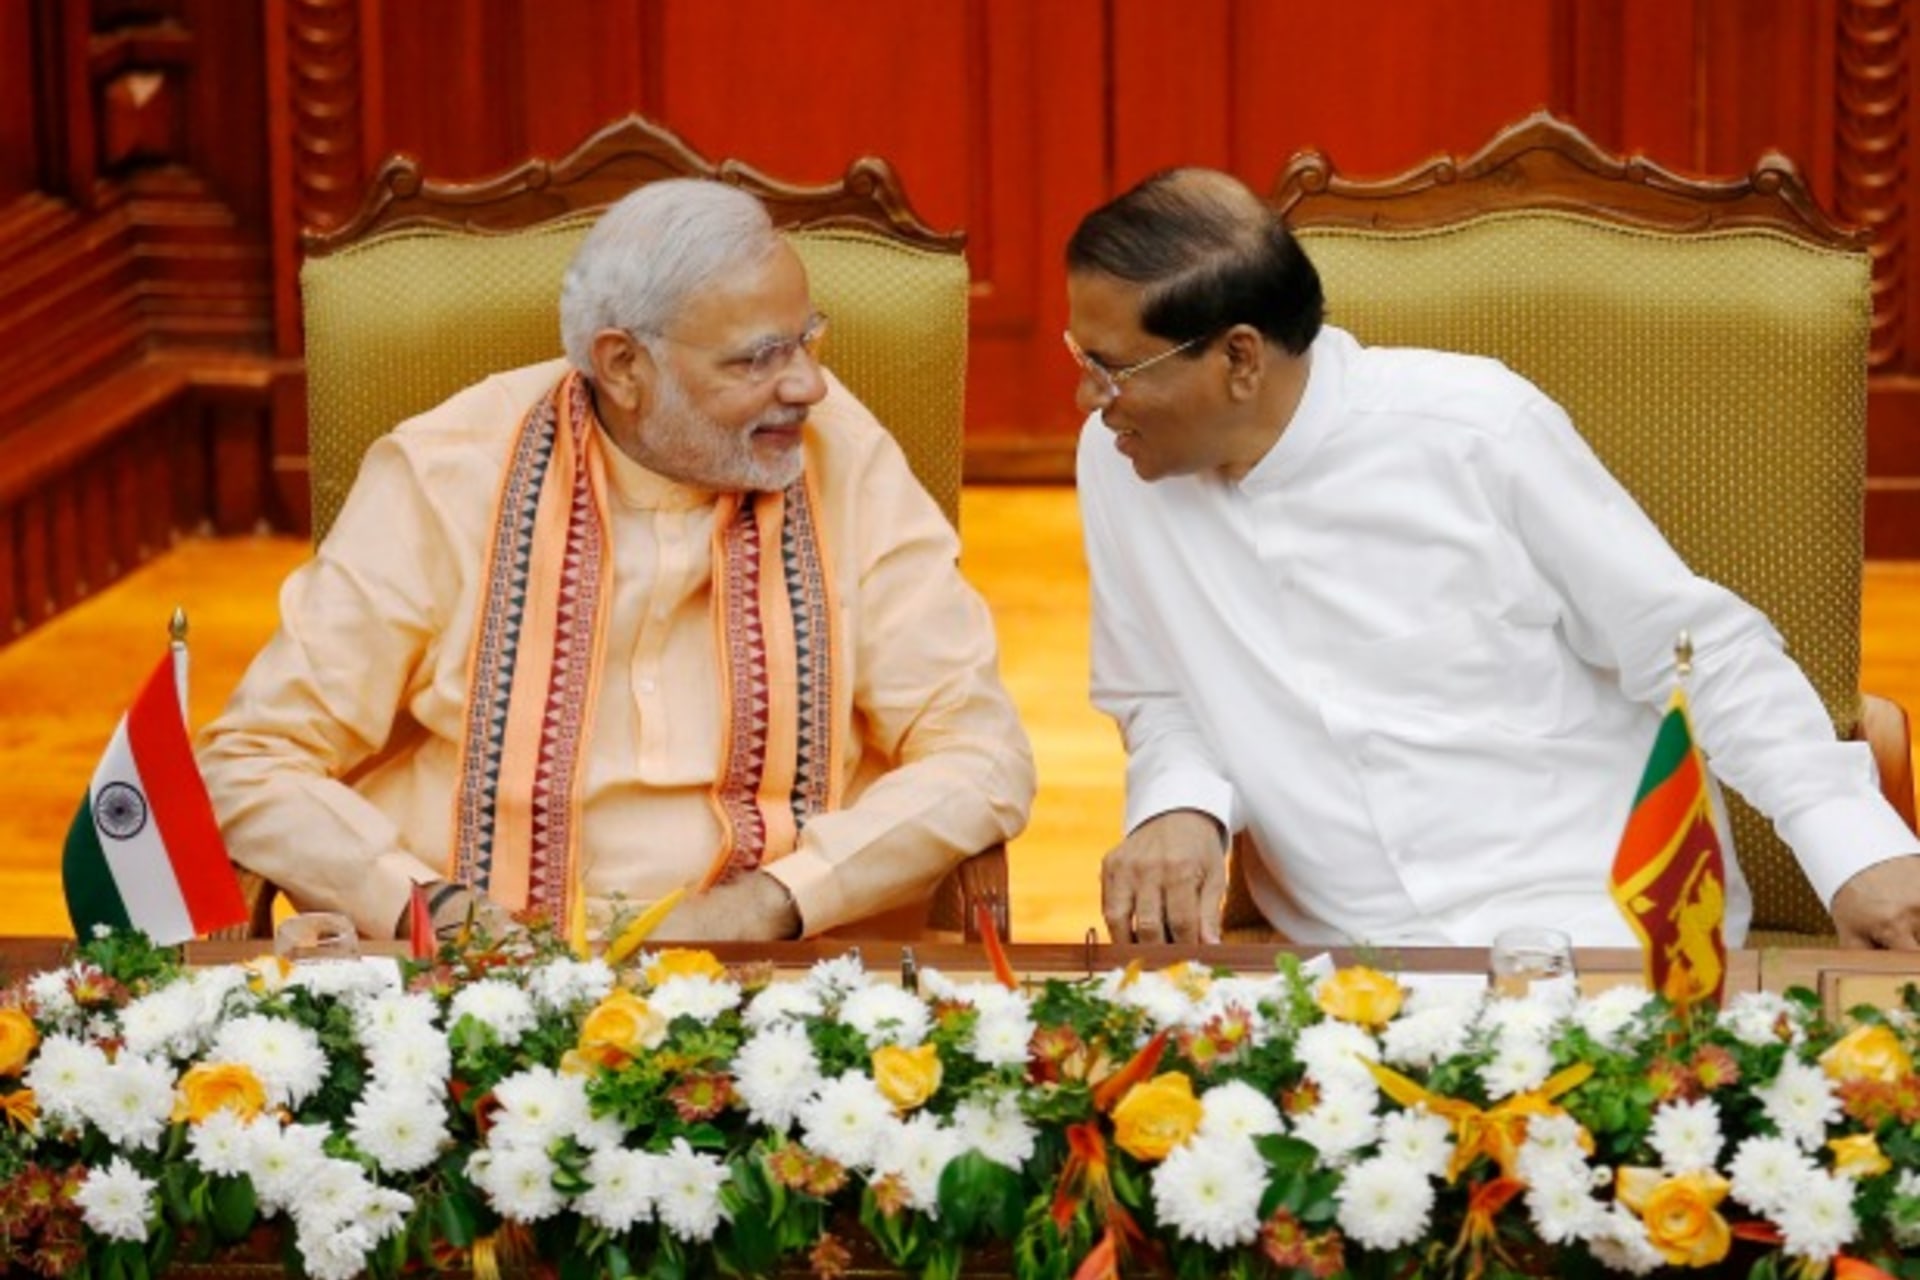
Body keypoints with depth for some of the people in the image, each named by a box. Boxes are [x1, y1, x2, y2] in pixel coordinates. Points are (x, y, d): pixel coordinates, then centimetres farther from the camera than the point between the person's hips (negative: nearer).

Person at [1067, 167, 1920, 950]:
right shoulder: (1116, 461, 1)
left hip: (1607, 920, -5)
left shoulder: (1476, 431, -10)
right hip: (1356, 960, 5)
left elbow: (1706, 651, -4)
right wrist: (1178, 807, -8)